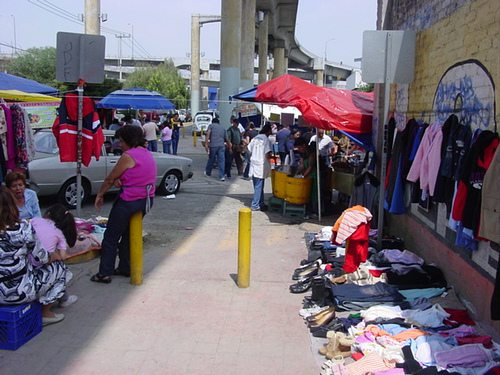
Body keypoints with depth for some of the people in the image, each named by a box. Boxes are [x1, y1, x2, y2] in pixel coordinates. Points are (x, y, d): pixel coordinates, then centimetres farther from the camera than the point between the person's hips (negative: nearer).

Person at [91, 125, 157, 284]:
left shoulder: (128, 156, -15)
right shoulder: (148, 154, 11)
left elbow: (110, 178, -8)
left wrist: (100, 195, 6)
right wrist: (119, 180, -4)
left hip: (129, 202, -8)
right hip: (147, 200, 8)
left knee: (111, 237, 5)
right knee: (128, 235, 22)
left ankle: (104, 273, 11)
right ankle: (125, 268, 29)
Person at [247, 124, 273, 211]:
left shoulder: (254, 138, 6)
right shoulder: (266, 140, -13)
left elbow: (250, 152, 7)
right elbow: (267, 155, -17)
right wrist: (272, 156, 3)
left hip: (253, 165, 6)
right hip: (261, 166, -6)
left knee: (258, 186, 14)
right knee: (259, 186, 2)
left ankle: (261, 204, 23)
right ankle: (255, 205, 6)